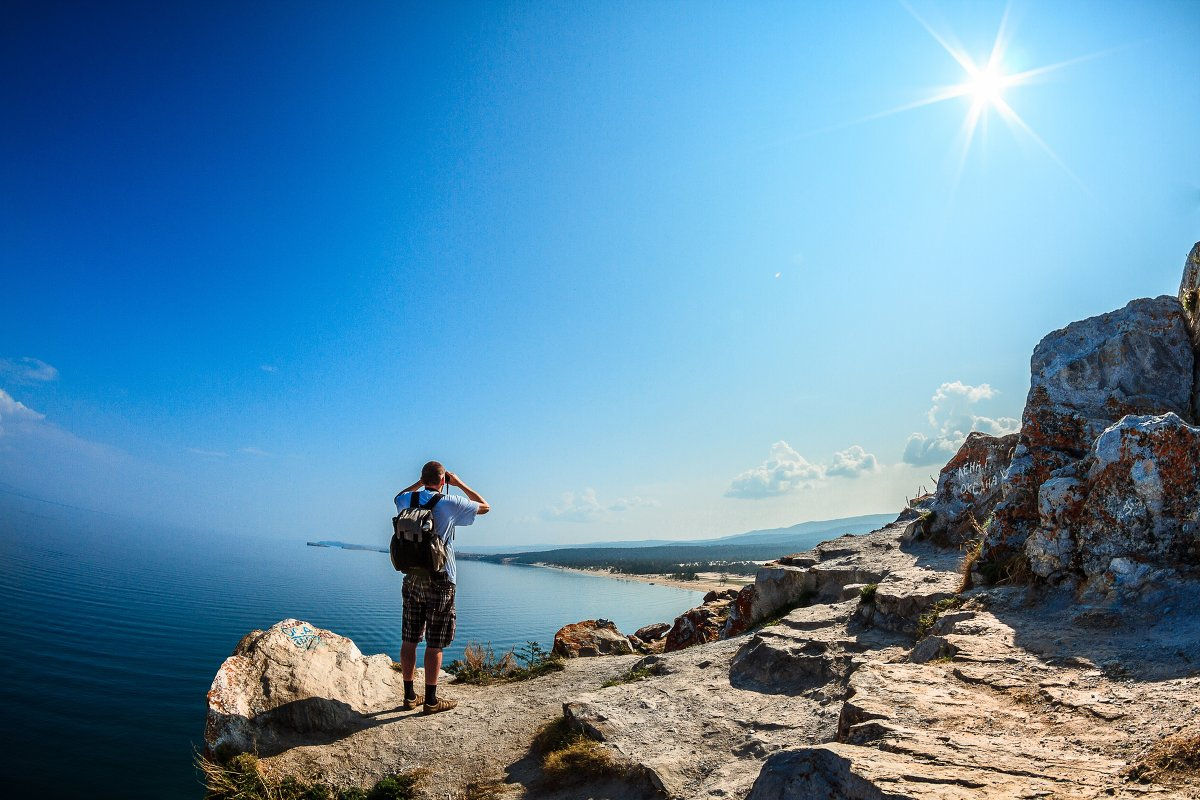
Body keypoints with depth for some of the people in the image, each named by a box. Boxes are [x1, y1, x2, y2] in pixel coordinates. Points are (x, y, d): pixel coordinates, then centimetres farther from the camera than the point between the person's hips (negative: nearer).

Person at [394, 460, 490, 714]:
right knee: (435, 644, 2)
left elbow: (399, 497, 31)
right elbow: (484, 507, 4)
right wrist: (460, 484, 8)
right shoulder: (449, 503, -10)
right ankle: (431, 700, 9)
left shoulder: (409, 500, 3)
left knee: (409, 640, 11)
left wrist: (420, 483, 25)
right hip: (439, 581, -5)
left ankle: (410, 696, 21)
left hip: (412, 579, 5)